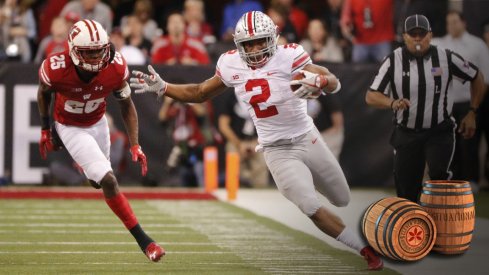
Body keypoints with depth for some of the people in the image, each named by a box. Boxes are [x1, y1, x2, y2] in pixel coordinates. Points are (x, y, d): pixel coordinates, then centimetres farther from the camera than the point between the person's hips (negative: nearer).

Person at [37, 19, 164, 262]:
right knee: (108, 181, -17)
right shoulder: (56, 69, -33)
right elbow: (44, 93, -8)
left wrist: (135, 145, -15)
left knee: (96, 181, 21)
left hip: (97, 123, 4)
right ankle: (143, 241, -10)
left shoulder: (116, 68, -26)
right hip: (70, 127, -4)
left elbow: (126, 105, -9)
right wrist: (45, 129, 2)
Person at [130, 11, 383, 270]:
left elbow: (335, 84, -28)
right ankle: (367, 251, 3)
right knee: (313, 210, -13)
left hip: (307, 139, -1)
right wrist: (161, 88, 2)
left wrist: (318, 81, -51)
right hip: (277, 151, 1)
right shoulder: (231, 65, -7)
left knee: (342, 200, 15)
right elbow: (201, 93, 10)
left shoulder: (288, 57, -19)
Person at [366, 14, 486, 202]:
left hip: (440, 132, -2)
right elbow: (371, 96, -10)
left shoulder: (446, 58, -7)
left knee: (439, 174, -26)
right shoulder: (393, 61, -6)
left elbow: (477, 78, 8)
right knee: (406, 192, 5)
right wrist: (392, 103, -31)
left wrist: (472, 114, 5)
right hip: (406, 135, 2)